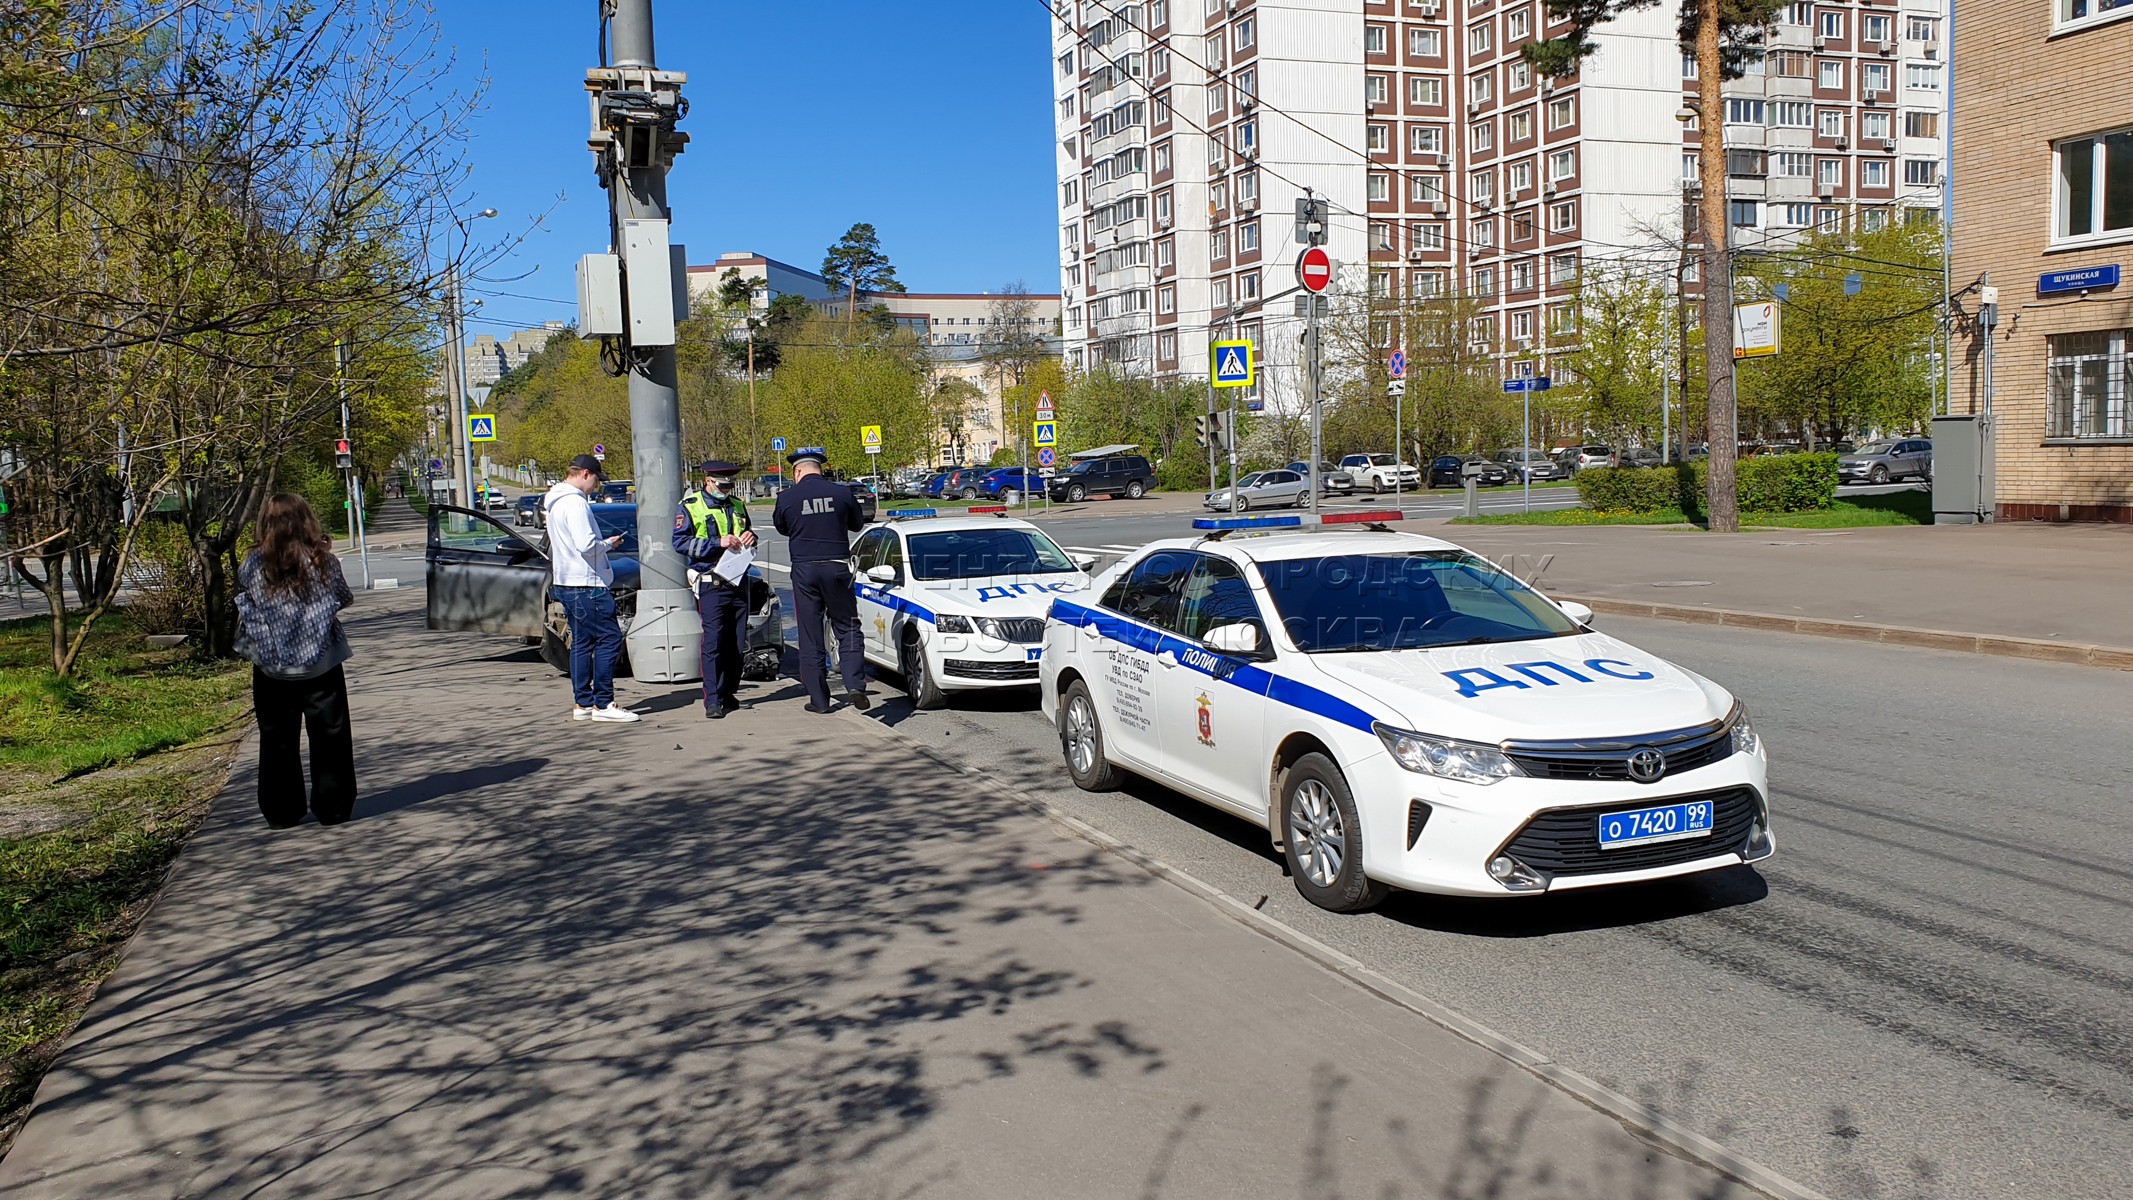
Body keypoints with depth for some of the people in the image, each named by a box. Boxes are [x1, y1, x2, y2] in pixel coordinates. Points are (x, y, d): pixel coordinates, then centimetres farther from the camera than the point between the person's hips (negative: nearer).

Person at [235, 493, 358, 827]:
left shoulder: (252, 567, -9)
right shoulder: (323, 561, -10)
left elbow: (245, 603, 5)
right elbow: (345, 599, 3)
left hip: (272, 671, 1)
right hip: (321, 665, -1)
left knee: (278, 742, 12)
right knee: (329, 737, 10)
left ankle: (282, 812, 18)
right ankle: (333, 808, 14)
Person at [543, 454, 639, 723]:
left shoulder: (555, 503, 18)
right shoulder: (574, 502, -15)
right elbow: (586, 545, -24)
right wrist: (608, 543, -5)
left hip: (567, 583, 11)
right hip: (586, 584, -11)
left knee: (581, 642, 13)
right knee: (609, 638, -7)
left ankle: (582, 703, 16)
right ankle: (603, 703, -7)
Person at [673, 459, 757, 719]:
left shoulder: (737, 504, 16)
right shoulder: (689, 506, -1)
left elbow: (747, 532, 30)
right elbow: (680, 542, -10)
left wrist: (750, 538, 4)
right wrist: (718, 543, -19)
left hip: (738, 581, 6)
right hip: (711, 583, -6)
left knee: (736, 643, 7)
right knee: (713, 642, -10)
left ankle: (729, 693, 18)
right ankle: (712, 700, -9)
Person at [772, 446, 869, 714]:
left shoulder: (787, 498, -4)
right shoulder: (841, 493, -3)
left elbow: (781, 526, 13)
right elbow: (856, 524, 12)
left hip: (804, 571, 0)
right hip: (837, 568, 0)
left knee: (810, 636, 7)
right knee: (847, 627, 11)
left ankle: (819, 699, 10)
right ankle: (855, 685, -5)